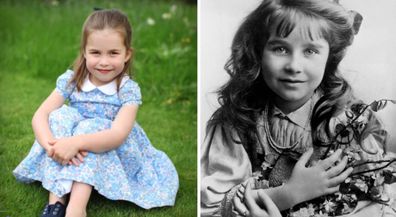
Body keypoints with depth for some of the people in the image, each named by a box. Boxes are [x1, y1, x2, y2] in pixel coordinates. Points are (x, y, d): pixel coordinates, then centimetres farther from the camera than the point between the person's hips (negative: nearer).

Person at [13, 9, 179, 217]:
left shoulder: (128, 90, -15)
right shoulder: (71, 80, -6)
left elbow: (118, 135, -30)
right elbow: (40, 115, -14)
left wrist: (76, 142, -44)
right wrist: (51, 144, -35)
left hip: (113, 156, -2)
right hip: (75, 157, 3)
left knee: (90, 127, -30)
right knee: (60, 116, -23)